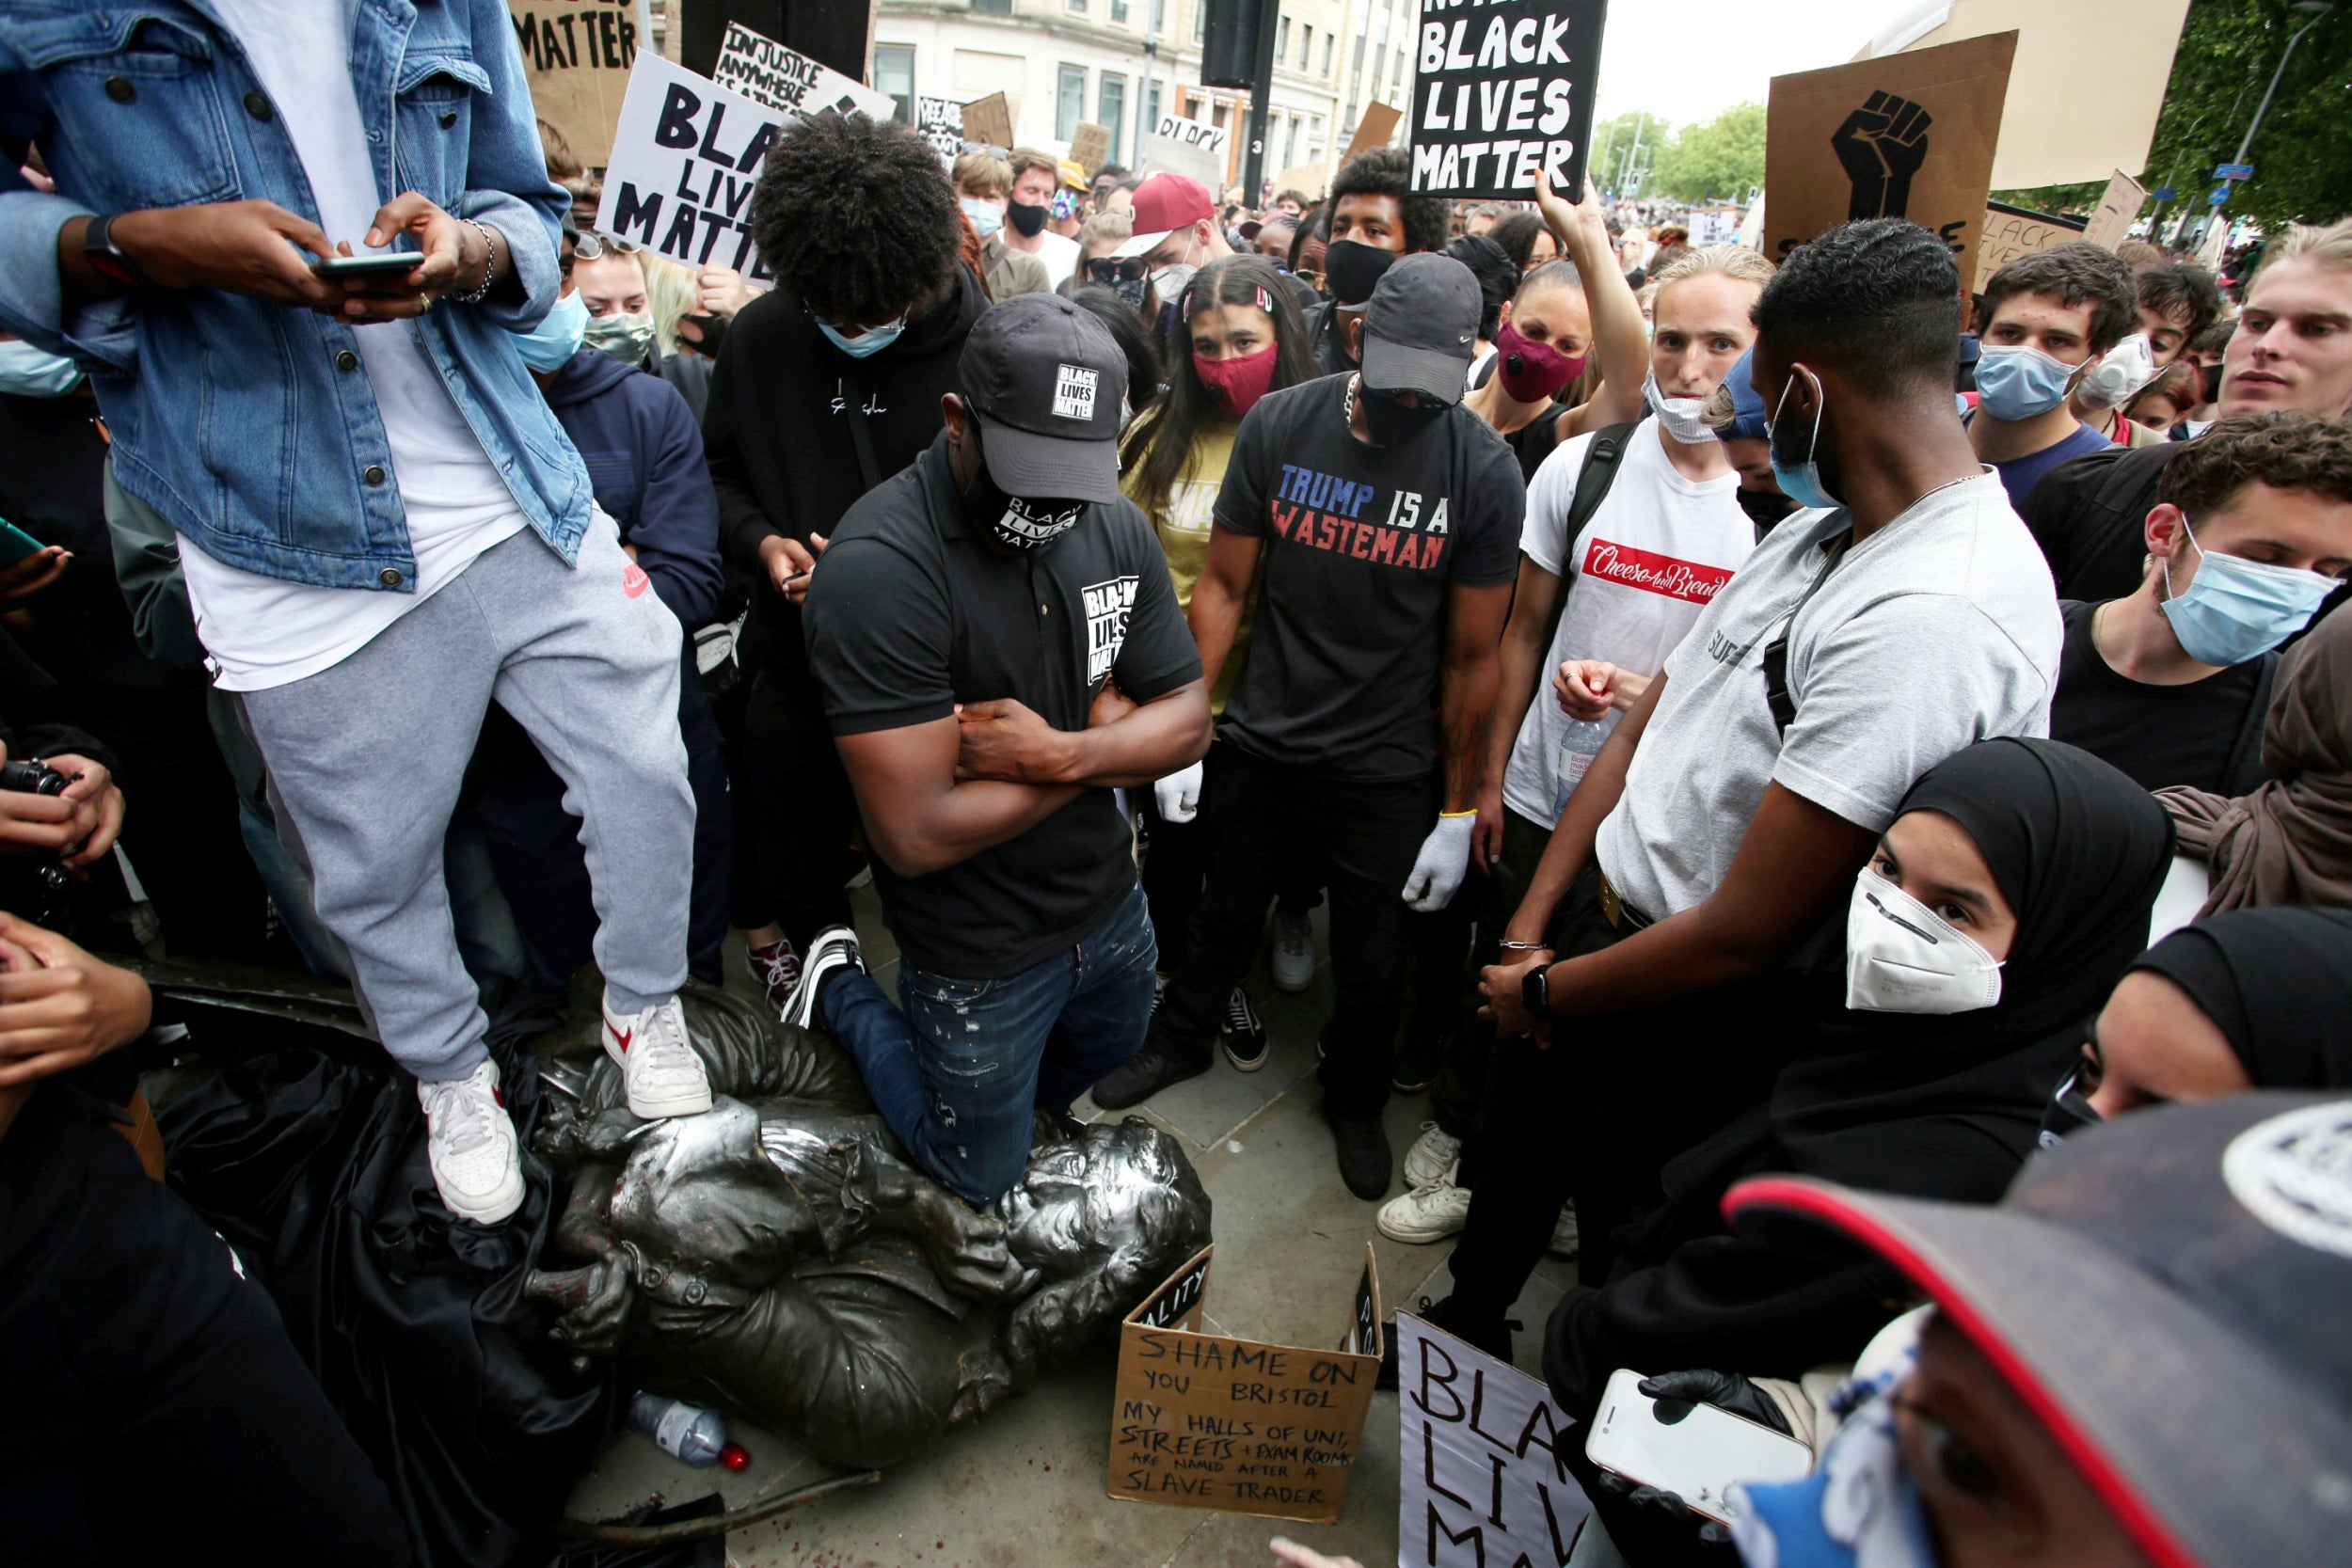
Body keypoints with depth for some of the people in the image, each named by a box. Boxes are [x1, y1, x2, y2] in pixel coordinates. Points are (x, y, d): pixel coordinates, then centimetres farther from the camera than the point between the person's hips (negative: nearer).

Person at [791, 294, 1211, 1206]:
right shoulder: (877, 568, -29)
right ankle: (843, 995, 33)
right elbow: (916, 834, -32)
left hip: (1107, 901, 6)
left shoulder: (1114, 525, -7)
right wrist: (1109, 741, -20)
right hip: (979, 955, -5)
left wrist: (1055, 753, -27)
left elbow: (1188, 719, -6)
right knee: (982, 1180, 17)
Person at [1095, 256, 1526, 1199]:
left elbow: (1472, 656, -9)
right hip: (1259, 742, 2)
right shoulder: (1278, 425, -9)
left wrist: (1458, 810, -5)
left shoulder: (1484, 472, -14)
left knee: (1370, 962, 16)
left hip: (1387, 770, -1)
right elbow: (1224, 587, -2)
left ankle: (1354, 1101, 44)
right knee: (1225, 914, 23)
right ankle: (1181, 1042, 51)